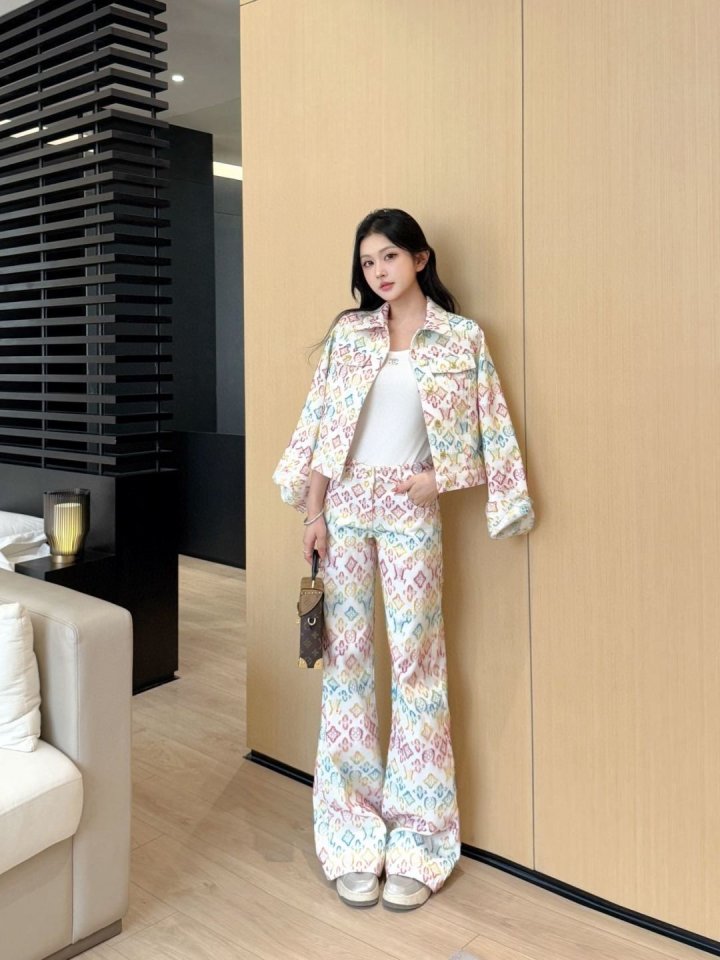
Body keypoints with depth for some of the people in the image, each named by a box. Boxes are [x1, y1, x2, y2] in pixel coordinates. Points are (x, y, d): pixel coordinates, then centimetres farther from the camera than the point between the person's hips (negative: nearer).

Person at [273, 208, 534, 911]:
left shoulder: (461, 338, 3)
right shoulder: (348, 331, 7)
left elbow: (488, 431, 3)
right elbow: (319, 423, 4)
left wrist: (438, 479, -11)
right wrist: (313, 513, -2)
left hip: (410, 510, -2)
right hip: (344, 503, 2)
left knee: (415, 661, 1)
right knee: (347, 656, 4)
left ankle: (416, 844, 14)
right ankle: (353, 839, 16)